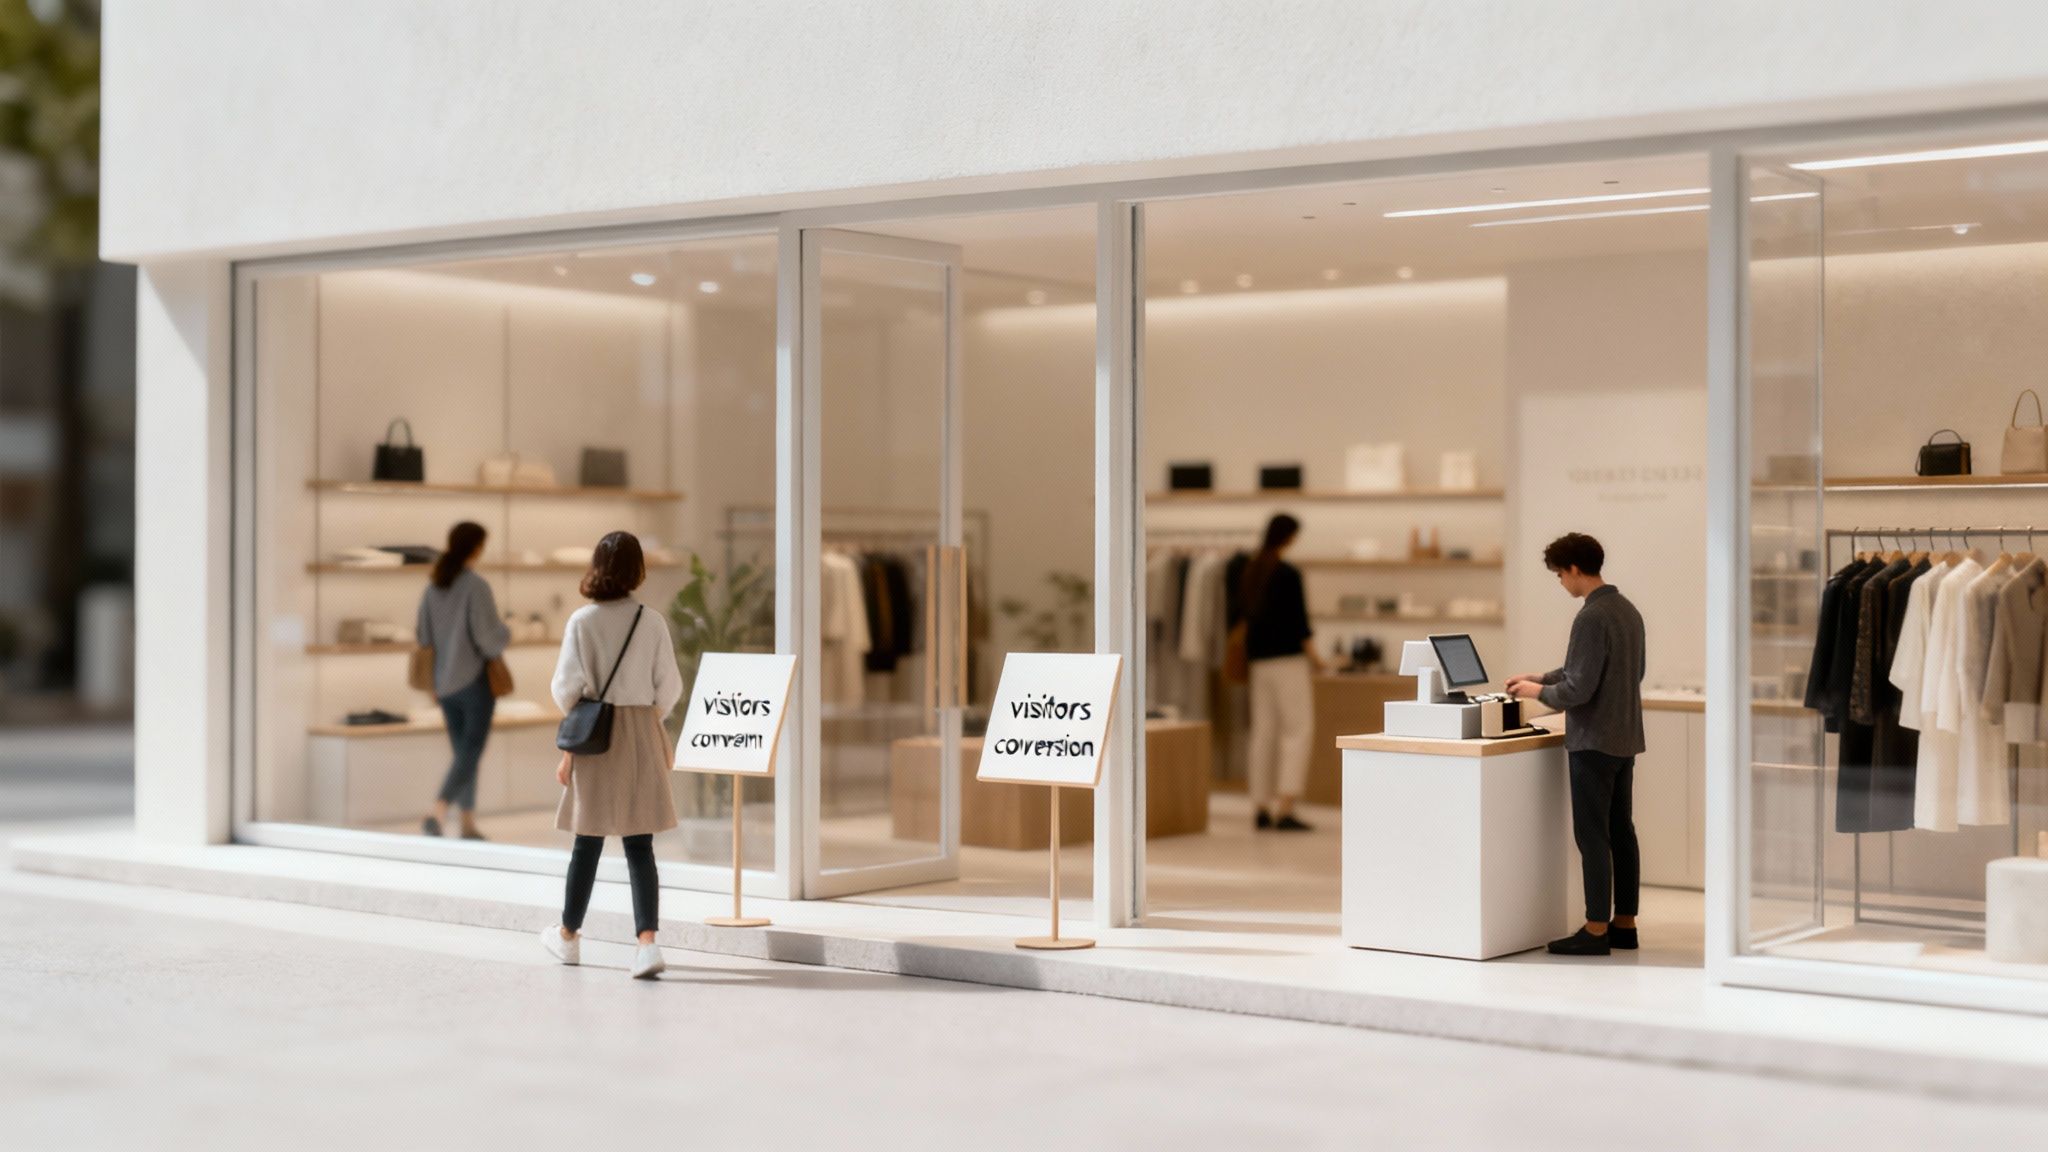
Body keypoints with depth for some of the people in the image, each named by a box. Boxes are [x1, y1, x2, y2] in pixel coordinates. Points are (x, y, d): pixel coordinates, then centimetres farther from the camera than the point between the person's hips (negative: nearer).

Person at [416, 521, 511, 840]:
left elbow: (422, 636, 7)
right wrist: (504, 633, 5)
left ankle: (468, 825, 17)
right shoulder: (476, 586, -15)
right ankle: (437, 812, -19)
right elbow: (488, 636, -17)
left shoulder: (433, 586, 3)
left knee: (462, 751, 15)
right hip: (475, 681, -6)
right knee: (471, 751, -2)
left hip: (444, 682, 6)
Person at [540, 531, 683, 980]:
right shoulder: (652, 622, -4)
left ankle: (568, 935, 27)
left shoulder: (582, 621, -7)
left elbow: (568, 686, -8)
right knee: (640, 845, 2)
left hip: (595, 735, 0)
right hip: (642, 736, 1)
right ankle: (647, 940, -11)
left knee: (588, 840, 12)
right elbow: (669, 688, -1)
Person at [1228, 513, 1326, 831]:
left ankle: (1262, 808, 11)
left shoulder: (1247, 570, 7)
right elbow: (1298, 619, -13)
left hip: (1258, 658, 8)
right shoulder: (1288, 574, -14)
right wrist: (1312, 654, -2)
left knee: (1263, 731, 11)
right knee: (1299, 730, -6)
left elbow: (1239, 613, 14)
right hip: (1287, 658, -8)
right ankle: (1284, 809, -15)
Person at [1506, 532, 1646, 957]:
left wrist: (1539, 693, -3)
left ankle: (1596, 931, -1)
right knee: (1621, 831, 12)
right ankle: (1624, 924, 18)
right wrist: (1541, 679, 20)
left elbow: (1579, 688, -20)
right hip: (1625, 739, 9)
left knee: (1593, 836, -4)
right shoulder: (1628, 611, 10)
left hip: (1594, 742, -9)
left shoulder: (1591, 617, -19)